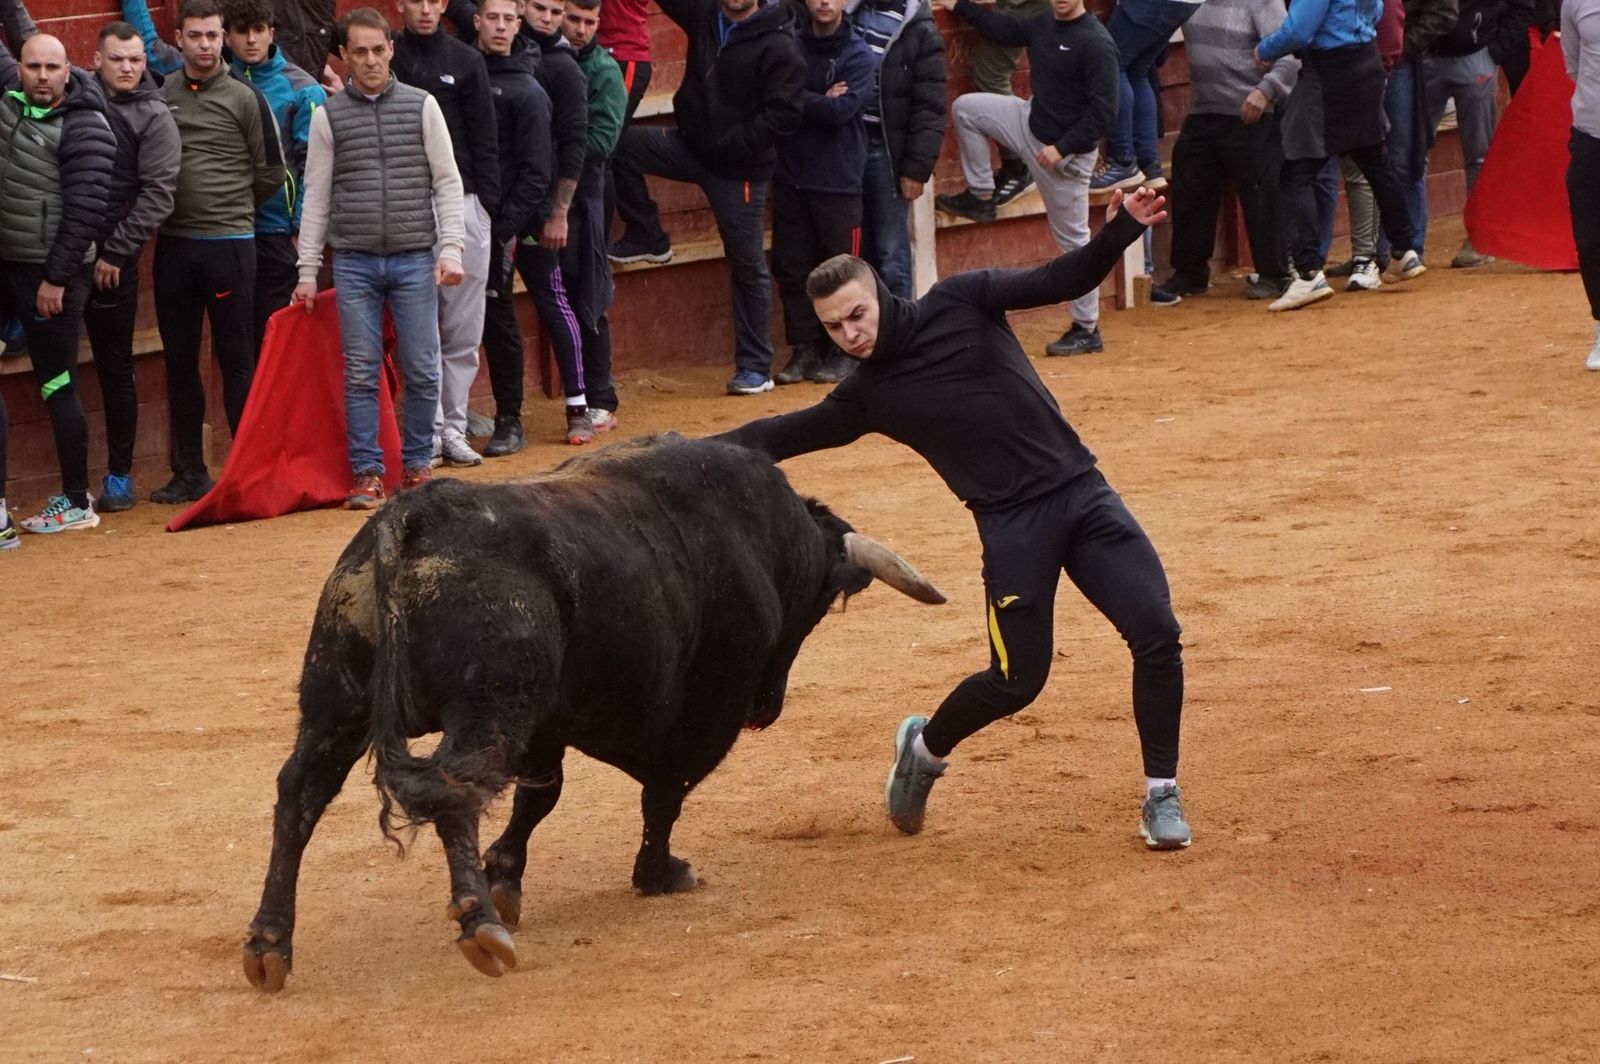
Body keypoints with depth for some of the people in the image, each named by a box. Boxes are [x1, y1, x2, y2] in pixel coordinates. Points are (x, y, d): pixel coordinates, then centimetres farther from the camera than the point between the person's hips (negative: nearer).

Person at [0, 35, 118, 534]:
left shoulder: (84, 129, -14)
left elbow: (84, 211, -17)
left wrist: (57, 277, -17)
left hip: (52, 273, -7)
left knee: (57, 385, -2)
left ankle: (77, 502, 5)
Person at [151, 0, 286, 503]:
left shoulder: (244, 98, -1)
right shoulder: (159, 95, 5)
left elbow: (272, 171, 4)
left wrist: (233, 209, 7)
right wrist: (177, 206, 5)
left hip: (229, 244, -3)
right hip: (173, 245, 3)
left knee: (236, 360, 0)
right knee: (179, 361, 8)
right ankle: (189, 471, 15)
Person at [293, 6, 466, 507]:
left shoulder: (422, 106, 4)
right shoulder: (328, 116, 5)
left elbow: (448, 183, 5)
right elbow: (316, 196, 8)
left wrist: (451, 249, -5)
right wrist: (307, 269, 5)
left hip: (414, 259, 0)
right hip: (354, 263, 0)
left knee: (421, 371, 0)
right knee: (361, 373, 0)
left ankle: (416, 465, 13)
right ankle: (367, 474, 5)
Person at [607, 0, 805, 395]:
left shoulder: (778, 46, -17)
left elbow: (782, 115, -20)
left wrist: (727, 144, -19)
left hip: (740, 168, -5)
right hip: (690, 145, 5)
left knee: (748, 265, 3)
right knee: (620, 144, -12)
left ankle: (755, 367, 13)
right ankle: (648, 236, 8)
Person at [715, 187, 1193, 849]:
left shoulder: (958, 304, 1)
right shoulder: (868, 396, 3)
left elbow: (1061, 282, -3)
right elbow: (787, 434, 9)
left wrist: (1118, 232, -19)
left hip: (1081, 491, 1)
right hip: (1013, 525, -1)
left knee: (1156, 633, -10)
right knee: (1017, 679, -6)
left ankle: (1161, 795, 3)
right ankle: (926, 748, 24)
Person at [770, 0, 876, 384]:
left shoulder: (858, 56, -3)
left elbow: (841, 110, -16)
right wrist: (819, 102, -11)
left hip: (838, 180, -3)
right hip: (790, 176, 3)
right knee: (791, 268, 3)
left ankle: (841, 352, 11)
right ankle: (804, 349, 12)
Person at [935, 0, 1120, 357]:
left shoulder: (1096, 43, -24)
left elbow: (1103, 110, -26)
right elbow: (1005, 30, 22)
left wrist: (1061, 149, -25)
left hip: (1067, 152, -8)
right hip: (1031, 123, 8)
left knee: (1073, 240, 0)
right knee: (966, 108, 8)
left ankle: (1087, 330, 10)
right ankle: (981, 197, 22)